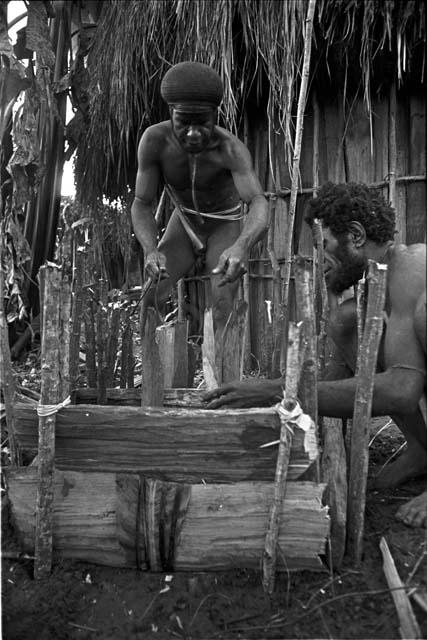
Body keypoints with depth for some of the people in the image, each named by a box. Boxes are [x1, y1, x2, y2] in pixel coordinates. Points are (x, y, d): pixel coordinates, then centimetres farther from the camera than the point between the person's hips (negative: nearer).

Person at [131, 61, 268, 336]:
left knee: (224, 310, -21)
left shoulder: (231, 148, -33)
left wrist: (241, 247, -69)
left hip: (224, 228, -2)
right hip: (183, 223, 2)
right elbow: (142, 205, -23)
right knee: (145, 300, -12)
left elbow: (259, 205, -46)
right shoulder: (154, 140, -26)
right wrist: (151, 251, -44)